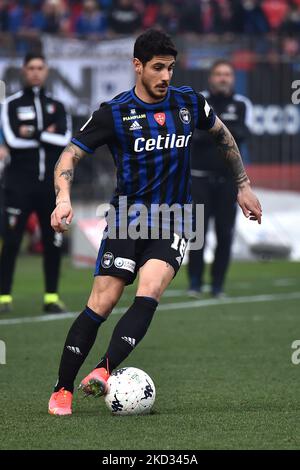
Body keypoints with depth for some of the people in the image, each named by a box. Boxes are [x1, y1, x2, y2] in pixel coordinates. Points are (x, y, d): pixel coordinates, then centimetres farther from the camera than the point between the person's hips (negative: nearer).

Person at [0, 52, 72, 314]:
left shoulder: (57, 106, 13)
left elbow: (65, 139, -5)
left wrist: (32, 134, -10)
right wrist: (47, 135, -6)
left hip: (51, 183, 3)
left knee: (53, 241, 4)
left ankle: (52, 297, 11)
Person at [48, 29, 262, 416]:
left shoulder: (189, 103, 4)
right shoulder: (114, 113, -6)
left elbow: (223, 136, 23)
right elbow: (70, 155, -3)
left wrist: (243, 187, 24)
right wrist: (64, 198, -21)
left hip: (172, 222, 2)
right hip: (127, 216, -2)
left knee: (148, 292, -24)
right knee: (102, 303, -11)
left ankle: (105, 371, -33)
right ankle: (62, 390, -2)